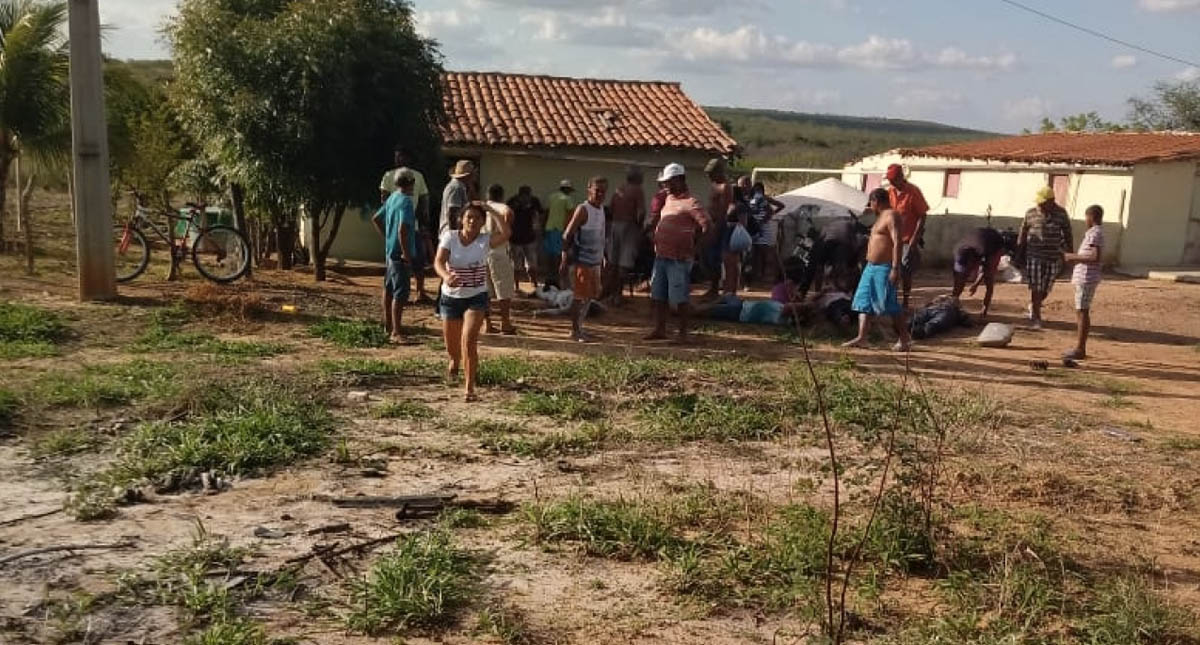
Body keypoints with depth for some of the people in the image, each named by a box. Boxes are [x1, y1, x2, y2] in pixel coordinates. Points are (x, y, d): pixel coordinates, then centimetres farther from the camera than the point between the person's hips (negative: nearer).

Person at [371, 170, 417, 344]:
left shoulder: (392, 198, 11)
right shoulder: (406, 202, -17)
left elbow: (376, 219, 21)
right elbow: (402, 229, -28)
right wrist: (406, 254, -25)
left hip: (390, 250, 10)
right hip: (401, 253, -10)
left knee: (389, 287, 20)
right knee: (400, 293, -9)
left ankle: (388, 324, 34)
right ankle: (395, 332, -11)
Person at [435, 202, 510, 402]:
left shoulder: (485, 240, -9)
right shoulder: (450, 237, -8)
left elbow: (506, 233, -29)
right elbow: (439, 261, -21)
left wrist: (490, 210, -21)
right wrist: (446, 276, -42)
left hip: (476, 297, -2)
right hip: (451, 297, 2)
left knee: (469, 342, -18)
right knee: (452, 345, 16)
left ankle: (469, 388, -8)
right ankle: (455, 361, 54)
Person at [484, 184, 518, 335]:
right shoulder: (500, 207, -7)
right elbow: (508, 213, -28)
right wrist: (507, 230, -12)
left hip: (481, 253, 6)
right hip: (498, 252, -6)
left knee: (486, 292, 12)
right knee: (505, 292, 2)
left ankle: (488, 324, 14)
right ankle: (506, 325, 3)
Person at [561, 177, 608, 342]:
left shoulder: (601, 208, 10)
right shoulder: (583, 210, -14)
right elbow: (567, 236, -16)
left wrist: (602, 257, 19)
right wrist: (565, 260, -20)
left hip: (596, 261, 8)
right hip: (583, 260, -8)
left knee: (591, 296, 13)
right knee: (581, 297, -3)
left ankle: (579, 328, 23)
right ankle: (575, 331, 6)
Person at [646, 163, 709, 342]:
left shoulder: (690, 203, -11)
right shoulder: (668, 199, 15)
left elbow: (705, 225, -18)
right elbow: (655, 222, 29)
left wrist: (693, 245, -11)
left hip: (679, 259, -8)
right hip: (661, 255, 8)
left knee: (680, 297, -2)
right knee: (658, 295, 12)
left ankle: (683, 333, 7)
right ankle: (660, 330, 21)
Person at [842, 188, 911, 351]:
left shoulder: (891, 217, -12)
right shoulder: (881, 217, 20)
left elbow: (897, 243, -21)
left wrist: (895, 269, -26)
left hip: (884, 268, -10)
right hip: (871, 267, 10)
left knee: (889, 305, -6)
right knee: (864, 302, 6)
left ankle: (904, 339, 3)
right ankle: (861, 338, 6)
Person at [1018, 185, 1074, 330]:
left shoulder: (1061, 214, -1)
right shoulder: (1031, 213, -2)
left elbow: (1067, 234, 7)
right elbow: (1023, 233, 7)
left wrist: (1070, 253, 8)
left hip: (1053, 258, 1)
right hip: (1034, 256, -1)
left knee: (1046, 288, 7)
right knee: (1035, 288, -3)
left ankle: (1033, 306, 34)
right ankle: (1035, 317, 6)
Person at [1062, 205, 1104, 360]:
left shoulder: (1094, 233, -15)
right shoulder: (1095, 233, 16)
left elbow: (1095, 257, -25)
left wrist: (1073, 257, -17)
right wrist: (1074, 257, 19)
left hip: (1086, 279, -10)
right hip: (1084, 278, 10)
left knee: (1082, 312, -7)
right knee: (1082, 312, 13)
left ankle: (1079, 350, -5)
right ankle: (1080, 348, 18)